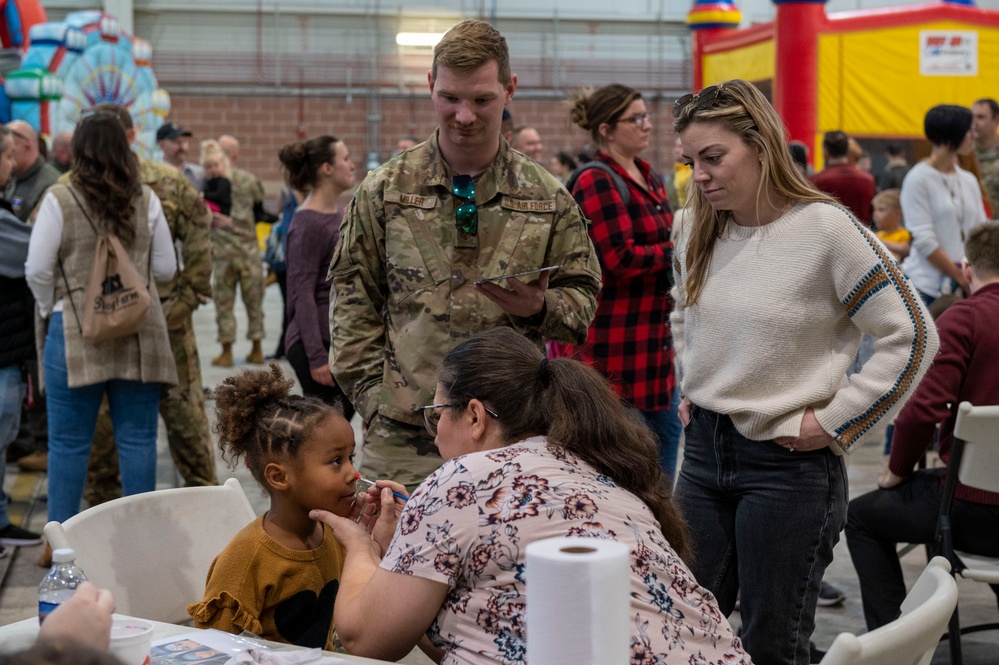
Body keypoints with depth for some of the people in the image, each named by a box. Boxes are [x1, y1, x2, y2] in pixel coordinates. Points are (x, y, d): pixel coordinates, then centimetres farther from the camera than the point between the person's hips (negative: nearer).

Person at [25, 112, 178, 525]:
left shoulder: (59, 201, -6)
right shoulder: (146, 201, 1)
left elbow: (37, 271, -5)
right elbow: (166, 269, 6)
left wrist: (50, 309, 13)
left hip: (75, 333, -2)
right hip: (139, 334, 2)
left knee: (68, 442, 7)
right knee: (137, 439, 9)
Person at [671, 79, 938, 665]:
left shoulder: (825, 228, -15)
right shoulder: (701, 231, 5)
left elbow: (913, 336, -15)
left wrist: (833, 426, -14)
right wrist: (691, 389, 13)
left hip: (787, 463, -6)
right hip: (704, 449, 6)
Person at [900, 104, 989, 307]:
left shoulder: (969, 181, 14)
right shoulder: (918, 179, -6)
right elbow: (924, 241, -12)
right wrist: (961, 278, -12)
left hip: (967, 287, 6)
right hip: (926, 288, -6)